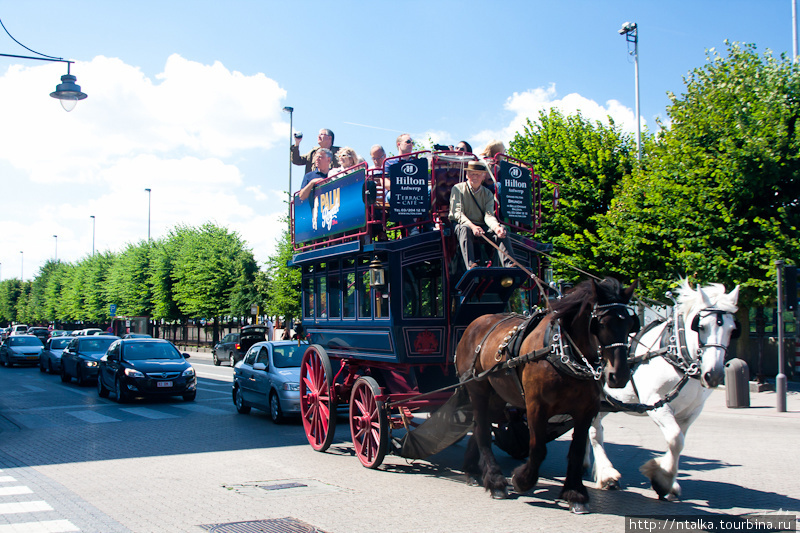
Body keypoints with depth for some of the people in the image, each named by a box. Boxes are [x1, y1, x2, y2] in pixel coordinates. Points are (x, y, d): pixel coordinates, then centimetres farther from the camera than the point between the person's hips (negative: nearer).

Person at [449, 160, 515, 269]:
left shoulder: (487, 194, 12)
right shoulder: (458, 189, 2)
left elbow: (489, 215, -4)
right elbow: (457, 213, -11)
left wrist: (496, 227, -29)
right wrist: (472, 226, -31)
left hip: (482, 227, 4)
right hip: (462, 224, -4)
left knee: (502, 230, -22)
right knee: (465, 229, -38)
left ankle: (509, 266, -39)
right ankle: (471, 266, -56)